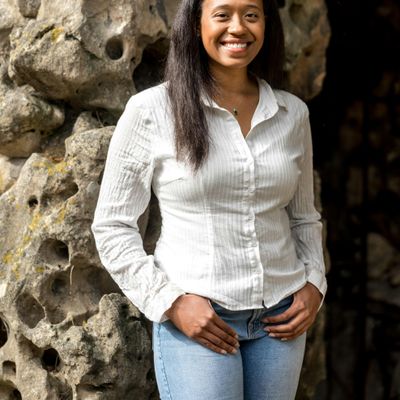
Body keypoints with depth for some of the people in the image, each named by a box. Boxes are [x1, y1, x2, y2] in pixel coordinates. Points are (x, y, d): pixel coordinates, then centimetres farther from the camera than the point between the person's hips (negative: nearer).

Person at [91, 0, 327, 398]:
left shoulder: (293, 113, 6)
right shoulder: (151, 110, -6)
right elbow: (112, 225, -4)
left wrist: (314, 284, 2)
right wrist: (171, 302, -11)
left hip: (280, 319, 4)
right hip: (195, 318, -4)